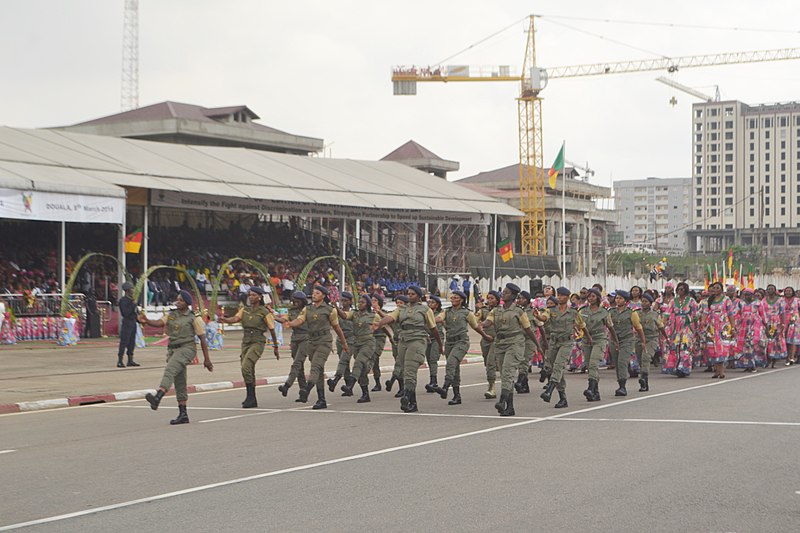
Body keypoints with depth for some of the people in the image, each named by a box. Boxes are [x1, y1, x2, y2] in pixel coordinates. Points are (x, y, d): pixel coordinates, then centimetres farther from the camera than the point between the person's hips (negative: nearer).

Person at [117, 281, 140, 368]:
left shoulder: (131, 300, 15)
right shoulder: (123, 300, -11)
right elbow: (126, 312, -20)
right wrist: (133, 305, -18)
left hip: (133, 322, 9)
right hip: (127, 322, -9)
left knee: (132, 342, 10)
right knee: (124, 342, -8)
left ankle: (130, 360, 16)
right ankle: (120, 361, -7)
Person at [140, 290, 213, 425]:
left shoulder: (194, 318, -2)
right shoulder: (171, 315, 13)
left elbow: (202, 339, -1)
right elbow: (159, 323, -5)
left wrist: (206, 359, -2)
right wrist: (146, 321, -26)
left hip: (186, 348, -7)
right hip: (172, 349, 7)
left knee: (170, 370, -30)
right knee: (179, 383, 9)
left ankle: (157, 398, -49)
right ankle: (183, 415, 13)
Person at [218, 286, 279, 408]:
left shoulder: (265, 312, -4)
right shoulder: (245, 310, 10)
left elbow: (272, 330, 1)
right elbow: (235, 318, -7)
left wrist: (276, 348, 5)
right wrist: (225, 320, -30)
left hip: (258, 342, -6)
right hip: (246, 342, 6)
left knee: (246, 367, -23)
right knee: (249, 371, 10)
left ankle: (250, 397, -18)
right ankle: (252, 400, 19)